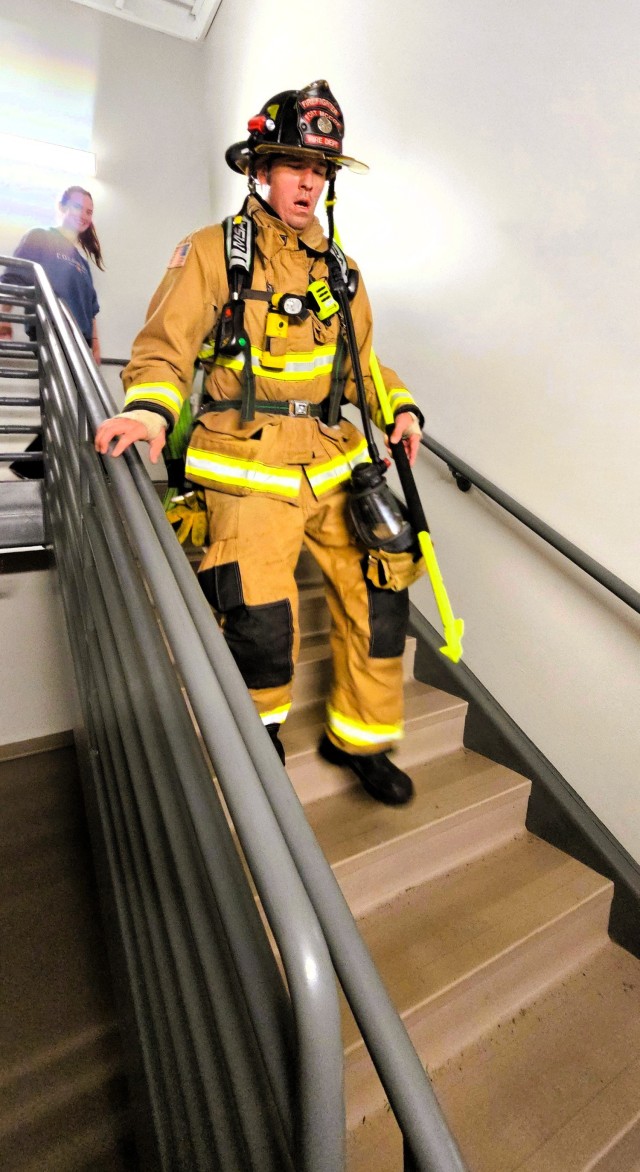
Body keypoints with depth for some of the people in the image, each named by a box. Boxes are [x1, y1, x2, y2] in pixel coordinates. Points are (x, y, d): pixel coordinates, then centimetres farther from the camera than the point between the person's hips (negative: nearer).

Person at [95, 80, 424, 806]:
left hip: (331, 457, 6)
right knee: (264, 628, -14)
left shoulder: (337, 267, 20)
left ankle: (359, 737, 24)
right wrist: (149, 410, -24)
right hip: (248, 462, -5)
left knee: (379, 592, 0)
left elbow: (360, 358, 23)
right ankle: (259, 734, 23)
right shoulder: (210, 252, 5)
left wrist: (400, 408, 6)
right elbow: (164, 348, -3)